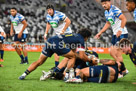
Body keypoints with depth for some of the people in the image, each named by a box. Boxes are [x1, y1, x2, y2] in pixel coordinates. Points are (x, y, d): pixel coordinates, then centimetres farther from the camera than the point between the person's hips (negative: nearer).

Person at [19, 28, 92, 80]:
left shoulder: (74, 36, 34)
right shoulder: (81, 40, 11)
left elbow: (72, 52, 39)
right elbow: (82, 56, 5)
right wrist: (90, 60, 21)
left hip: (49, 41, 7)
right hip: (58, 44, -7)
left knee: (39, 62, 12)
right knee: (73, 57, 11)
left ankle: (24, 74, 2)